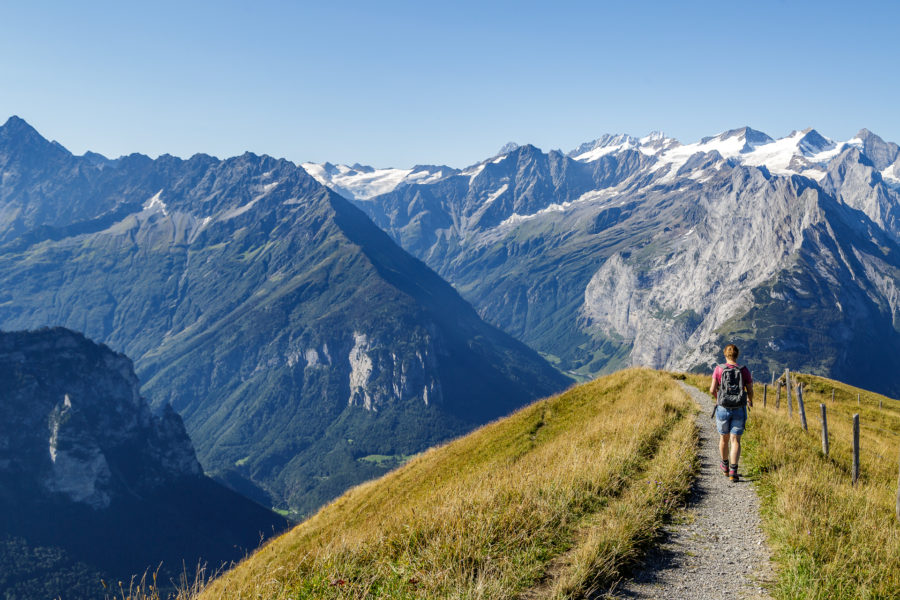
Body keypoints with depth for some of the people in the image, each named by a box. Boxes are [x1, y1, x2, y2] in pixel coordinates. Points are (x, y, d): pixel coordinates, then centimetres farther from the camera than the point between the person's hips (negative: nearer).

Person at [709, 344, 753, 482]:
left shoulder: (719, 369, -6)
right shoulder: (744, 371, -3)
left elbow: (712, 389, -7)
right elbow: (750, 391, 1)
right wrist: (750, 400, 24)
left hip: (723, 409, 0)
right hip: (739, 410, 0)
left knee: (724, 438, 19)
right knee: (735, 441, 2)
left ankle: (725, 466, 37)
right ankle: (733, 471, -11)